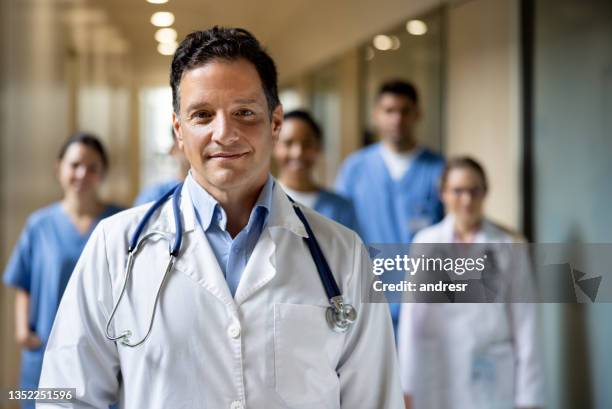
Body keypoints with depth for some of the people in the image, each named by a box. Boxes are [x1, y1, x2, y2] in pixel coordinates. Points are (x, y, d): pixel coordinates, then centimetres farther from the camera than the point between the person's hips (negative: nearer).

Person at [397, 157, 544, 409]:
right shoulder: (425, 243, 5)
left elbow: (525, 325, 0)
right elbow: (411, 320, 5)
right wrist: (406, 388, 3)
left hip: (492, 386, -1)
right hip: (437, 386, 2)